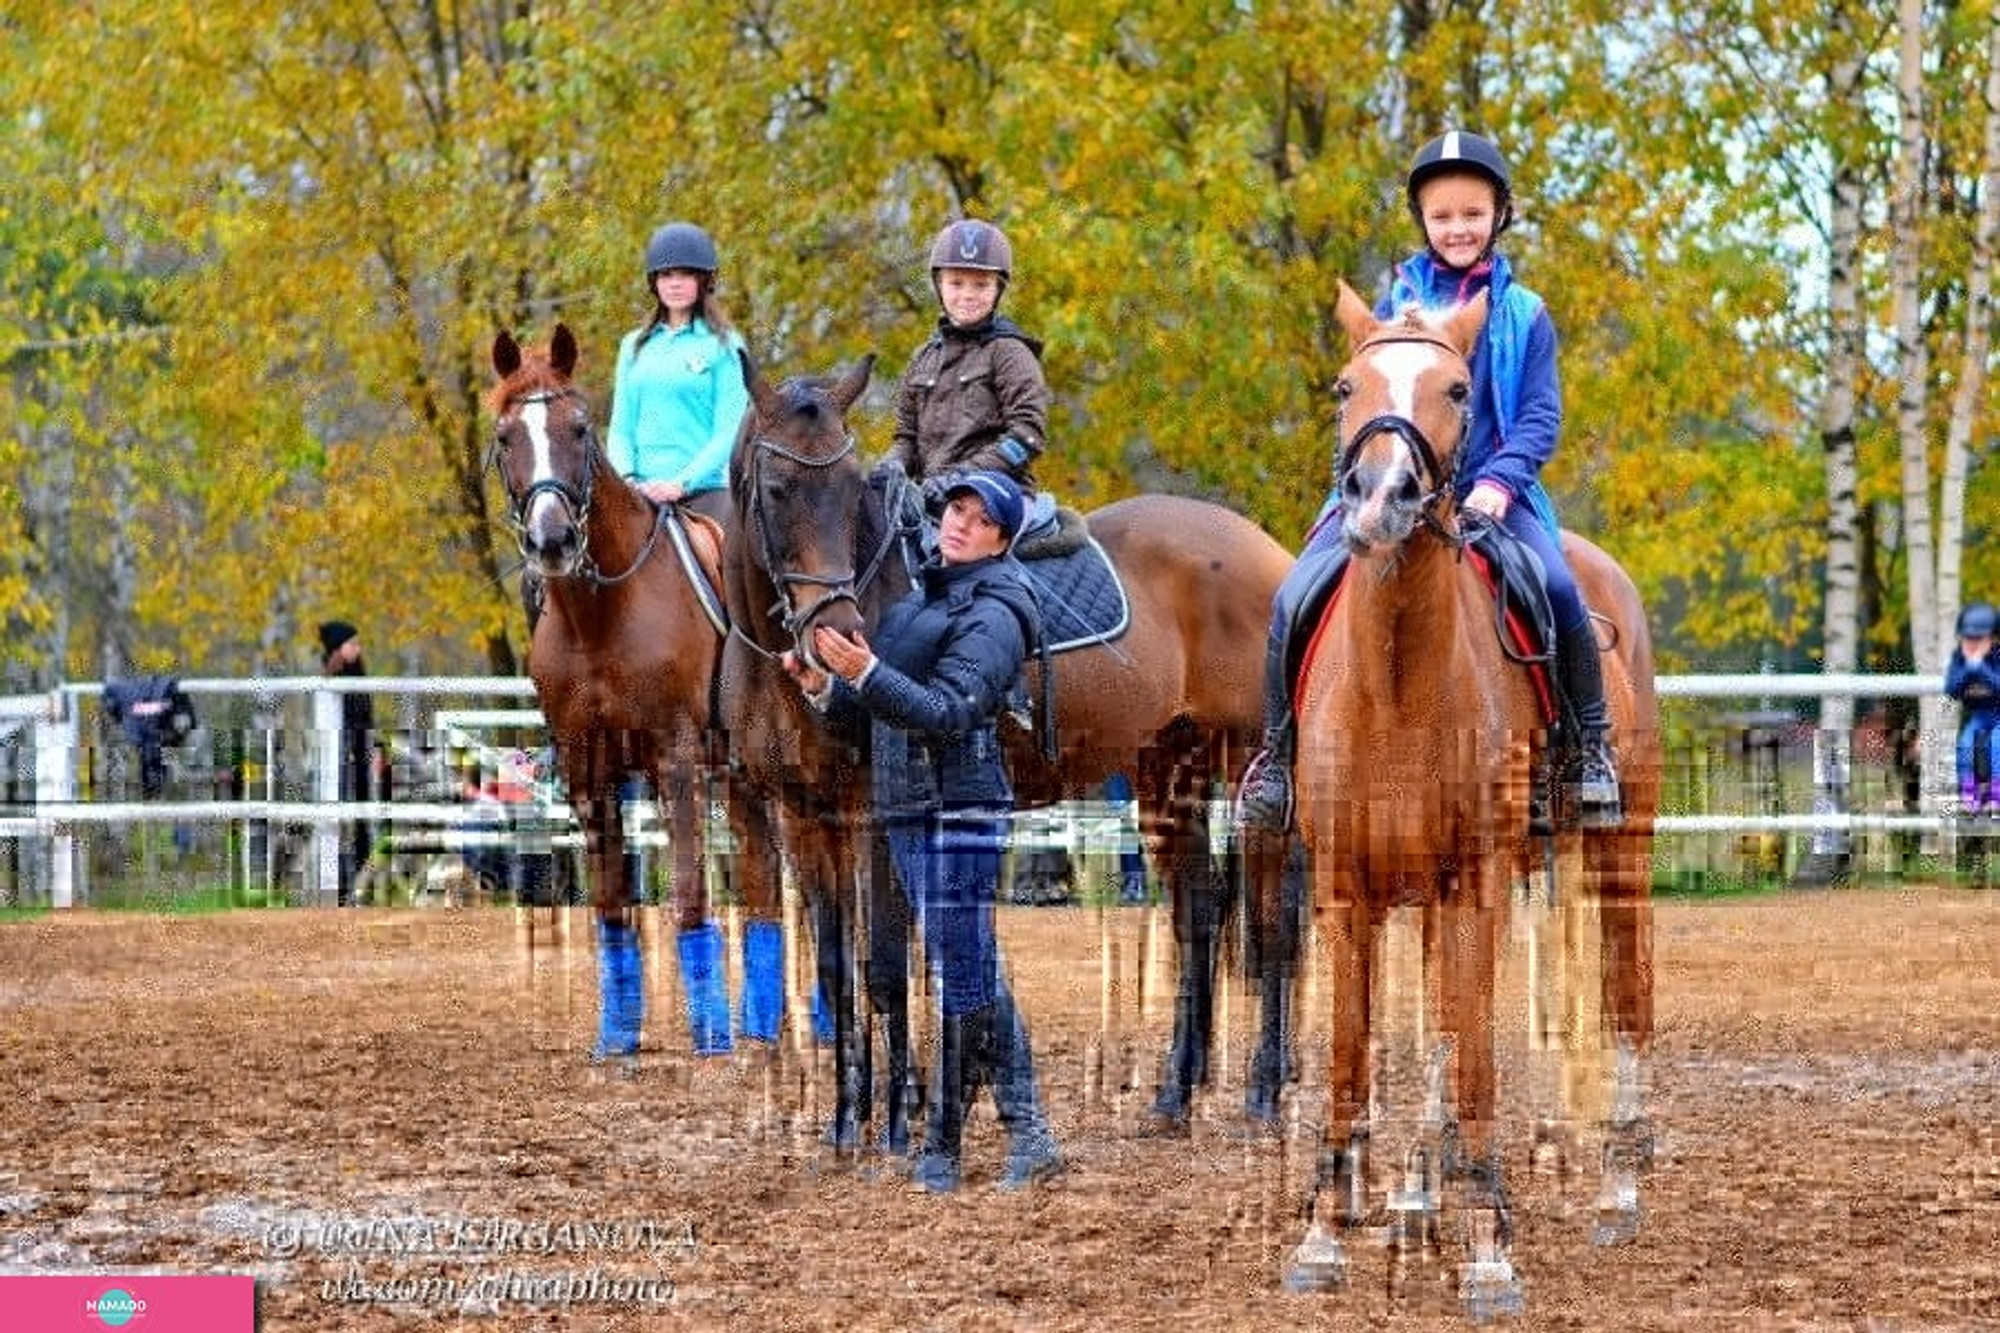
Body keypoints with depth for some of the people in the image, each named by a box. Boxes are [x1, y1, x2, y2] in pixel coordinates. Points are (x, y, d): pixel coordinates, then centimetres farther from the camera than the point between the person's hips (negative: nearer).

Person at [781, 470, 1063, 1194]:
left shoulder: (991, 616, -11)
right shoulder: (923, 597, 16)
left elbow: (947, 713, -22)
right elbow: (886, 702, 23)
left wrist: (865, 672, -31)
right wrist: (825, 686, 5)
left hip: (957, 813, -10)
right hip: (909, 811, 10)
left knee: (960, 979, -6)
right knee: (976, 978, 11)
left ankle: (940, 1155, -3)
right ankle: (1029, 1137, 15)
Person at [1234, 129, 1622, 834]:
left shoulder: (1525, 314, 8)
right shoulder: (1398, 301, 10)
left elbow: (1541, 416, 1)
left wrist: (1499, 483, -17)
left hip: (1494, 494, -1)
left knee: (1558, 591, -27)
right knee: (1295, 597, -17)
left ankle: (1591, 747, -9)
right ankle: (1277, 751, 1)